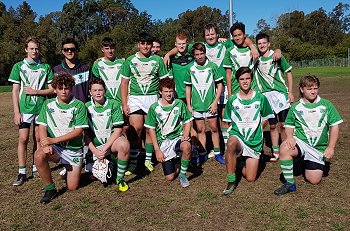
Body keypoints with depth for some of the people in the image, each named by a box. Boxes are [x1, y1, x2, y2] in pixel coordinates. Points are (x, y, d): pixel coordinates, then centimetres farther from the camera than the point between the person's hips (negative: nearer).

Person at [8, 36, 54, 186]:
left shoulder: (46, 67, 7)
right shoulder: (19, 66, 5)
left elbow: (51, 89, 6)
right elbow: (15, 91, 2)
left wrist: (35, 91, -10)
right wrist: (16, 112, -5)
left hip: (41, 108, 1)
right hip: (24, 108, -1)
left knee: (38, 139, 7)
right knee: (23, 139, -2)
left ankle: (36, 168, 19)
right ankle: (22, 173, 5)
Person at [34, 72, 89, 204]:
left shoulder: (79, 106, -8)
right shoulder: (48, 104, 3)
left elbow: (78, 131, -14)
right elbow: (42, 127, 0)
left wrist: (53, 140, -20)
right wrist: (45, 144, -21)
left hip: (74, 149, -2)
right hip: (55, 148, 2)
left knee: (72, 187, -2)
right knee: (39, 155, -33)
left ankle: (70, 170, 33)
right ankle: (50, 189, -11)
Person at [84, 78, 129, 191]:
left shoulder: (113, 104, -6)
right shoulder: (86, 107, -1)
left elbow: (118, 130, -10)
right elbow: (85, 133, 0)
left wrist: (104, 149, -16)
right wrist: (95, 151, -13)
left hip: (112, 140, -2)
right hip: (95, 145, 2)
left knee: (124, 144, -36)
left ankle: (120, 179, -17)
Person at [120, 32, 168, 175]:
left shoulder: (158, 60, 7)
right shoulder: (130, 61, 7)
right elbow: (124, 84, 7)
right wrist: (124, 104, 0)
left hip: (153, 98, 1)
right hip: (135, 98, 0)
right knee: (136, 129, -8)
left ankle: (148, 159, 17)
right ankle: (133, 161, 3)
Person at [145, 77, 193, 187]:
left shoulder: (179, 104, -1)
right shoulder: (154, 108, -3)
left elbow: (187, 121, 8)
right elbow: (151, 129, 0)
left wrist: (186, 135, -12)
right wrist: (157, 150, -5)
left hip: (178, 137, 0)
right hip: (163, 142, 0)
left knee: (187, 146, -38)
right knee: (170, 177, -5)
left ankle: (182, 174, -12)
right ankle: (174, 161, 30)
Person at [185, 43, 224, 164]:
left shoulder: (212, 66, -4)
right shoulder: (190, 69, 1)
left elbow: (219, 84, 0)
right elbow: (188, 88, 8)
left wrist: (215, 102, -8)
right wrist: (188, 105, 4)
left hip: (210, 104, -1)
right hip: (196, 105, 2)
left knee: (214, 128, 6)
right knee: (200, 130, 9)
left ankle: (217, 153, 17)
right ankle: (202, 153, 20)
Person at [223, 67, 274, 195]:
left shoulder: (261, 98, 0)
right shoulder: (232, 100, 1)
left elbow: (264, 119, 13)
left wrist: (254, 129, 4)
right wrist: (236, 130, -5)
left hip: (255, 141, 1)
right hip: (237, 136, -1)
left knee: (250, 179, -1)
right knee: (231, 143, -40)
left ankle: (244, 163, 33)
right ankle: (231, 181, -23)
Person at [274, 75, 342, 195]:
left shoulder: (326, 105, 4)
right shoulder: (295, 107, 5)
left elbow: (334, 126, 4)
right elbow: (289, 126, 7)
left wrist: (330, 147, -4)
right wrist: (290, 137, -16)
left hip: (319, 148, 1)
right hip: (300, 142, -1)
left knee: (314, 180, -7)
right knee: (285, 148, -36)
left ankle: (308, 163, 29)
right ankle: (290, 183, -21)